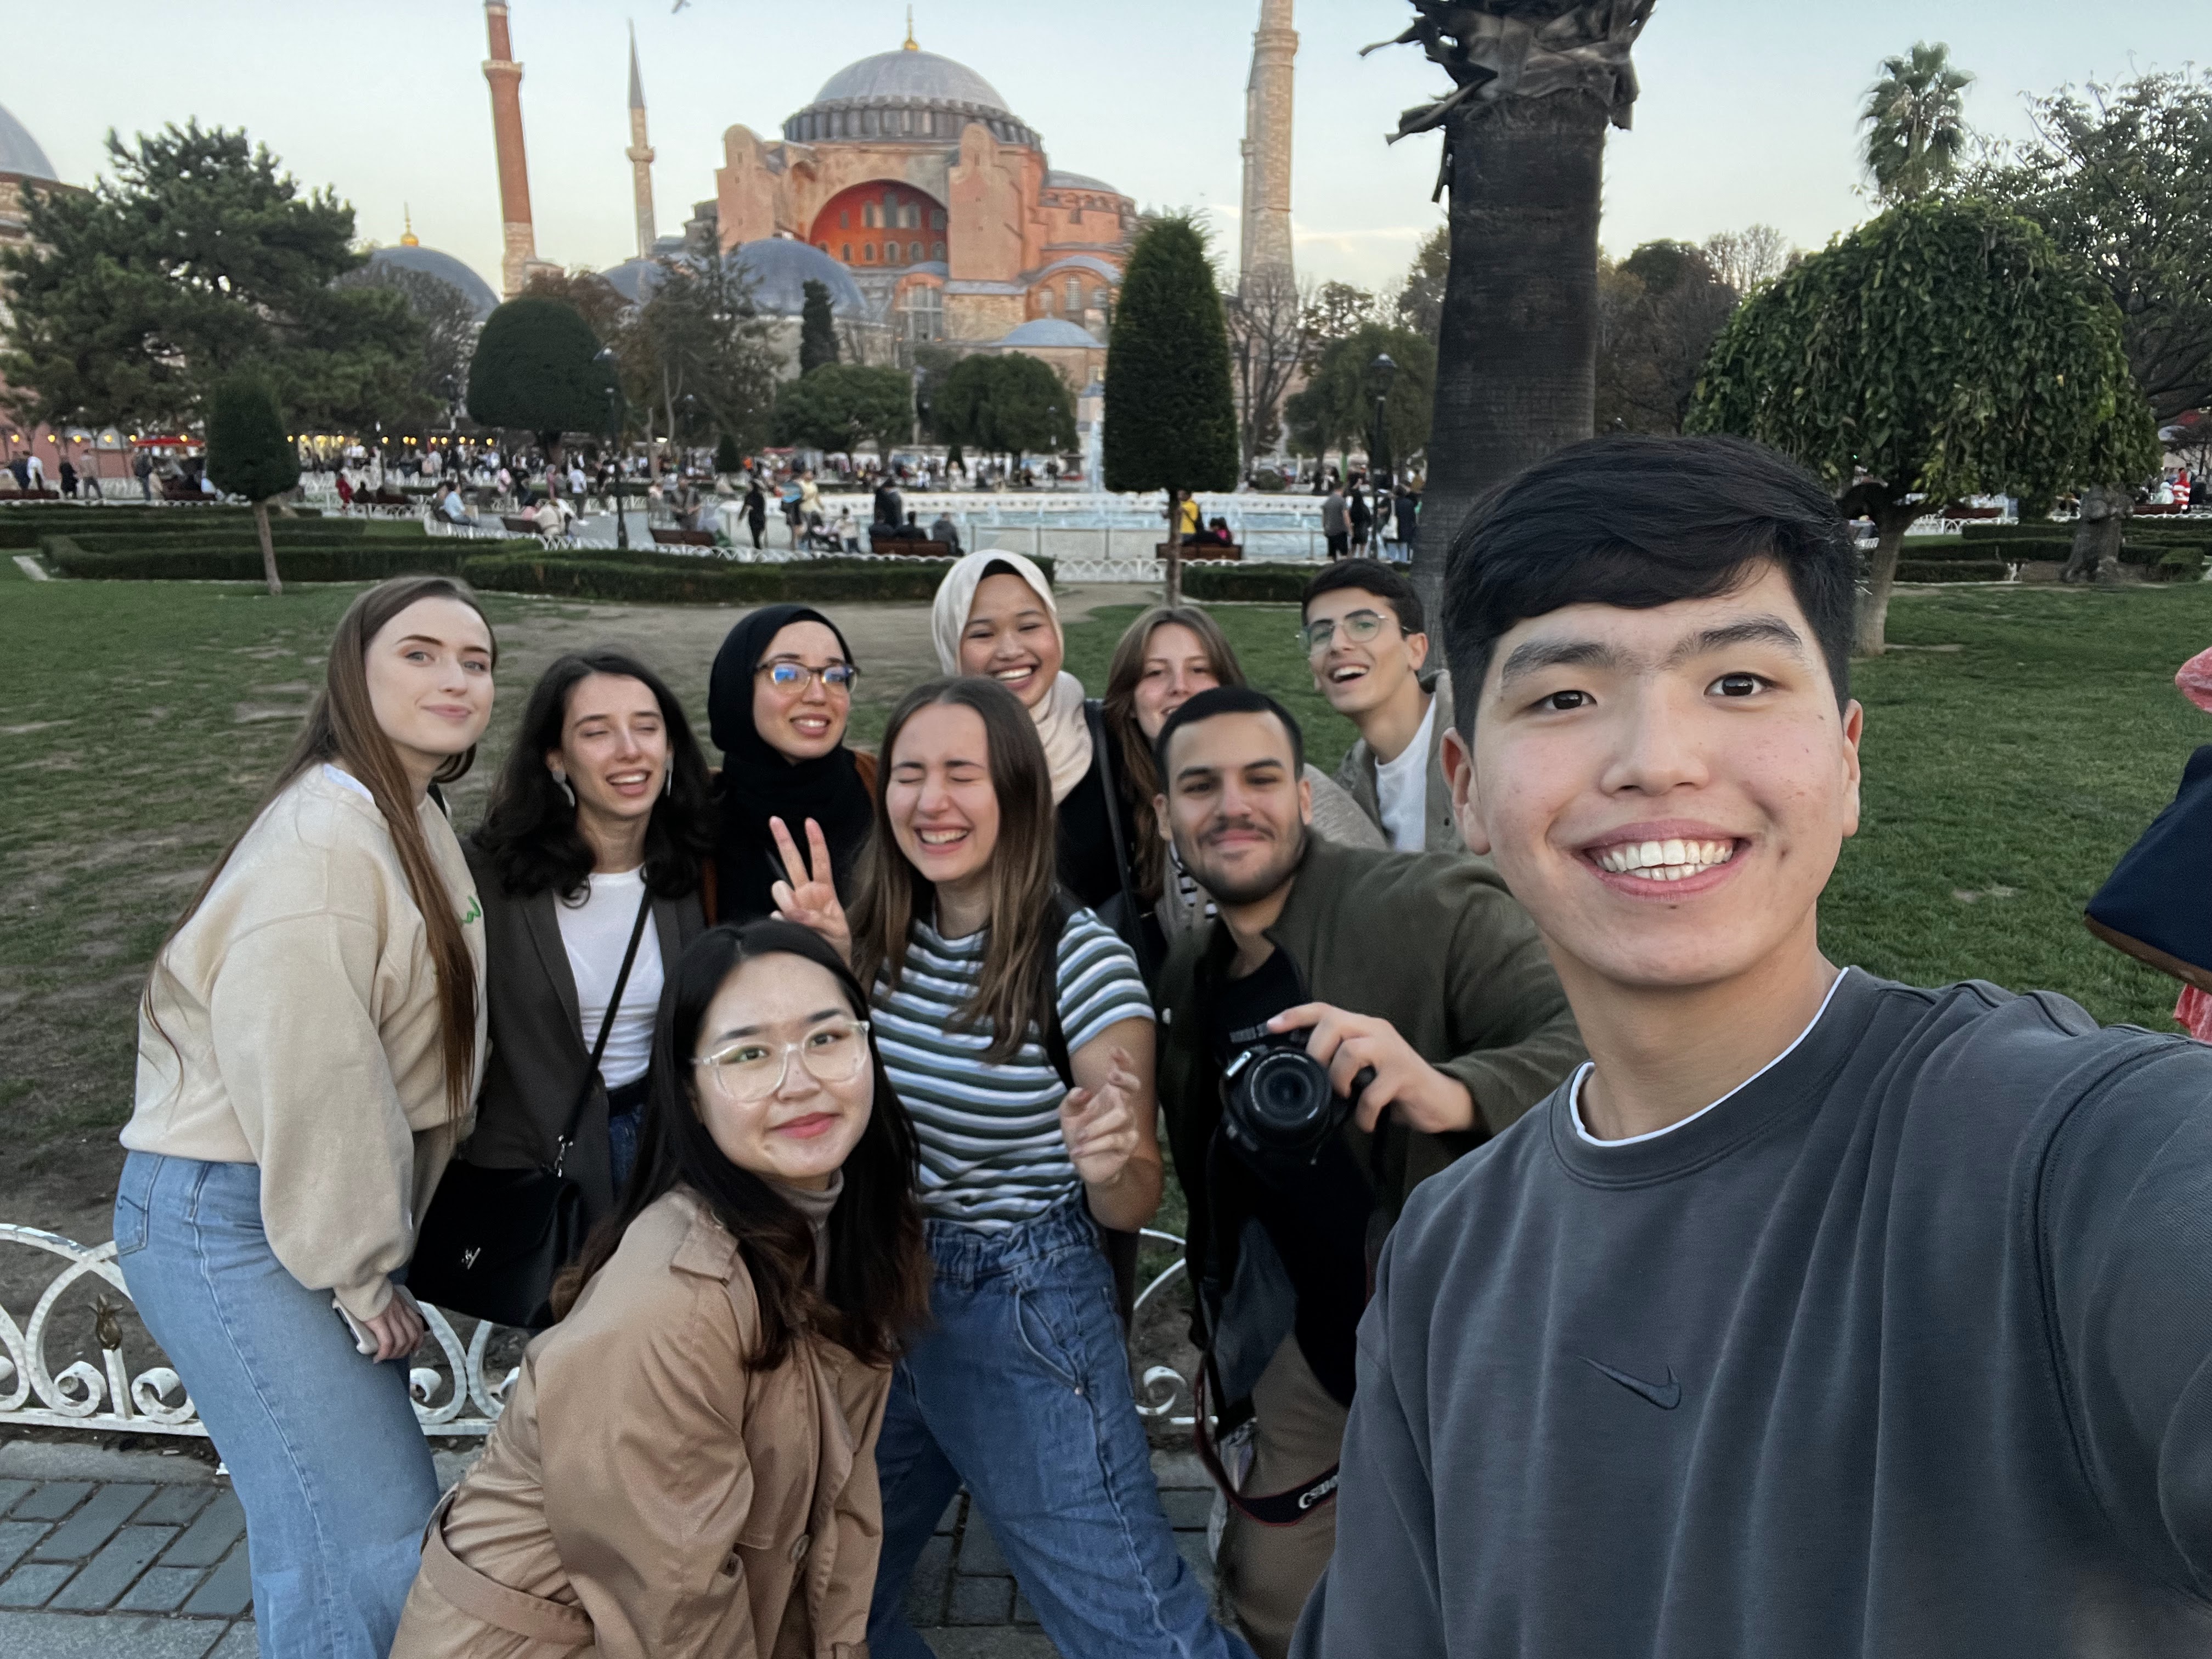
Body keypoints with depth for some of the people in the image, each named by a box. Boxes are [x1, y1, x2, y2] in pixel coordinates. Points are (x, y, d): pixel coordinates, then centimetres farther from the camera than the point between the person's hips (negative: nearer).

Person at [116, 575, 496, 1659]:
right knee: (378, 1549, -6)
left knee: (328, 1527, 17)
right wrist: (362, 1275, -12)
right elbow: (300, 1078, -23)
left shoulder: (414, 821, 11)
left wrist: (374, 1255, 12)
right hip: (230, 1220, -9)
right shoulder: (324, 839, -20)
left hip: (323, 1216, 9)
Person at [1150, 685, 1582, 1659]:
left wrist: (1451, 1093, -49)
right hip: (1321, 1344, 6)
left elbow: (1599, 1035, -34)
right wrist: (1221, 1336, 15)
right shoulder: (1188, 978, -1)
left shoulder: (1432, 911, -23)